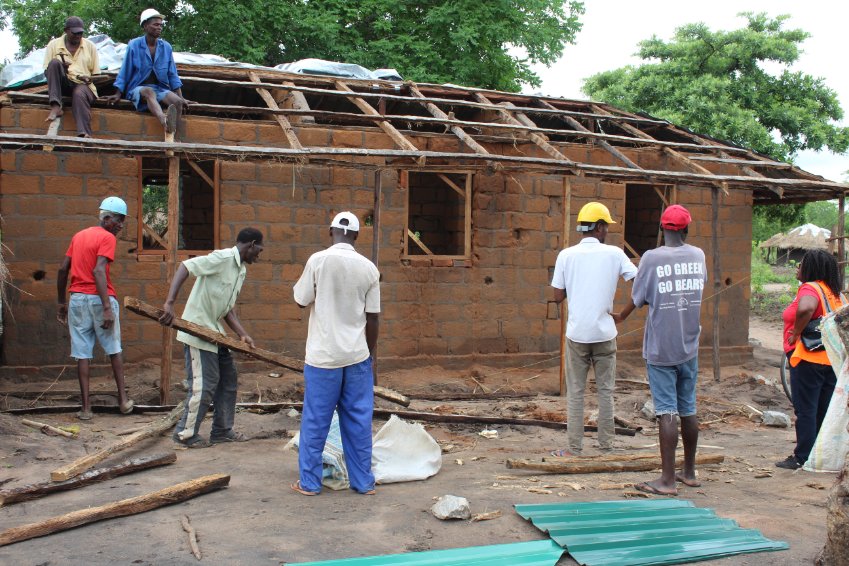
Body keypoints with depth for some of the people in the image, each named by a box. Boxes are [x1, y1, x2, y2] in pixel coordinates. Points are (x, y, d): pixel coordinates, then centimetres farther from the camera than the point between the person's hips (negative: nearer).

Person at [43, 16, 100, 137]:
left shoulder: (90, 46, 12)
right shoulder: (54, 45, 9)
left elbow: (96, 74, 12)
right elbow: (47, 72, 6)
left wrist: (89, 79, -11)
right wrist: (60, 68, -15)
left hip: (83, 84, -1)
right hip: (63, 84, 1)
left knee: (79, 94, -37)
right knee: (55, 62, -27)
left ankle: (85, 134, -53)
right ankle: (55, 107, -36)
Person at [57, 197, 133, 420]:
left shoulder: (78, 236, 14)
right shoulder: (107, 237, -7)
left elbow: (63, 269, 13)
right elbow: (98, 271, -19)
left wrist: (62, 303, 19)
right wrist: (107, 308, -23)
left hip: (77, 299, 5)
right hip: (99, 299, -5)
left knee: (83, 354, 5)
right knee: (114, 350, 10)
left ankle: (86, 408, 5)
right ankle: (123, 400, 16)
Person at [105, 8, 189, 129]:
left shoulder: (166, 47, 6)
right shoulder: (134, 45, -2)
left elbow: (172, 74, 10)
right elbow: (125, 72, 4)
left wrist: (181, 98, 2)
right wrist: (118, 94, 1)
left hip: (160, 88, 4)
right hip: (138, 88, -4)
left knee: (177, 101, -28)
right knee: (149, 92, -40)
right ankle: (165, 122, -69)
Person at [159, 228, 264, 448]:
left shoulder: (241, 270, 14)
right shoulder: (223, 258, -15)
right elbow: (185, 267, -26)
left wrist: (243, 335, 1)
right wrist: (170, 303, -36)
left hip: (214, 331, 10)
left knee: (228, 379, 14)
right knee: (204, 384, -6)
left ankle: (222, 431, 25)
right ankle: (186, 434, 8)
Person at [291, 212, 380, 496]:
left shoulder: (319, 260, -9)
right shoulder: (369, 268, 0)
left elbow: (301, 300, 1)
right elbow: (372, 317, 3)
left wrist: (303, 281, 19)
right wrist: (370, 352, 14)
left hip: (323, 355, -2)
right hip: (357, 355, 2)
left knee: (315, 420, 7)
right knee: (358, 420, 10)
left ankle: (309, 482, 14)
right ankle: (364, 481, 16)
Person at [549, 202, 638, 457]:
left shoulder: (566, 255, -2)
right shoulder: (614, 254, -3)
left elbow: (558, 296, 0)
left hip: (576, 333, 0)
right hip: (605, 333, 0)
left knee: (575, 392, 6)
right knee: (605, 390, 11)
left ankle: (574, 448, 8)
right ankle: (606, 445, 16)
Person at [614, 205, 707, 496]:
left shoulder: (652, 258, -11)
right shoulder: (698, 256, 3)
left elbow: (638, 298, -2)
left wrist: (620, 316, 18)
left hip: (661, 349, -5)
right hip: (689, 347, 5)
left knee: (667, 412, -4)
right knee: (688, 410, 14)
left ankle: (667, 480, -2)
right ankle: (689, 472, 26)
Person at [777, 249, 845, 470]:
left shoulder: (810, 288, -13)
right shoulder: (835, 292, 14)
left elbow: (806, 308, -34)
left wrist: (795, 333, -21)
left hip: (809, 359, -8)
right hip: (832, 360, 8)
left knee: (805, 411, -2)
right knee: (824, 411, 13)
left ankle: (803, 458, 2)